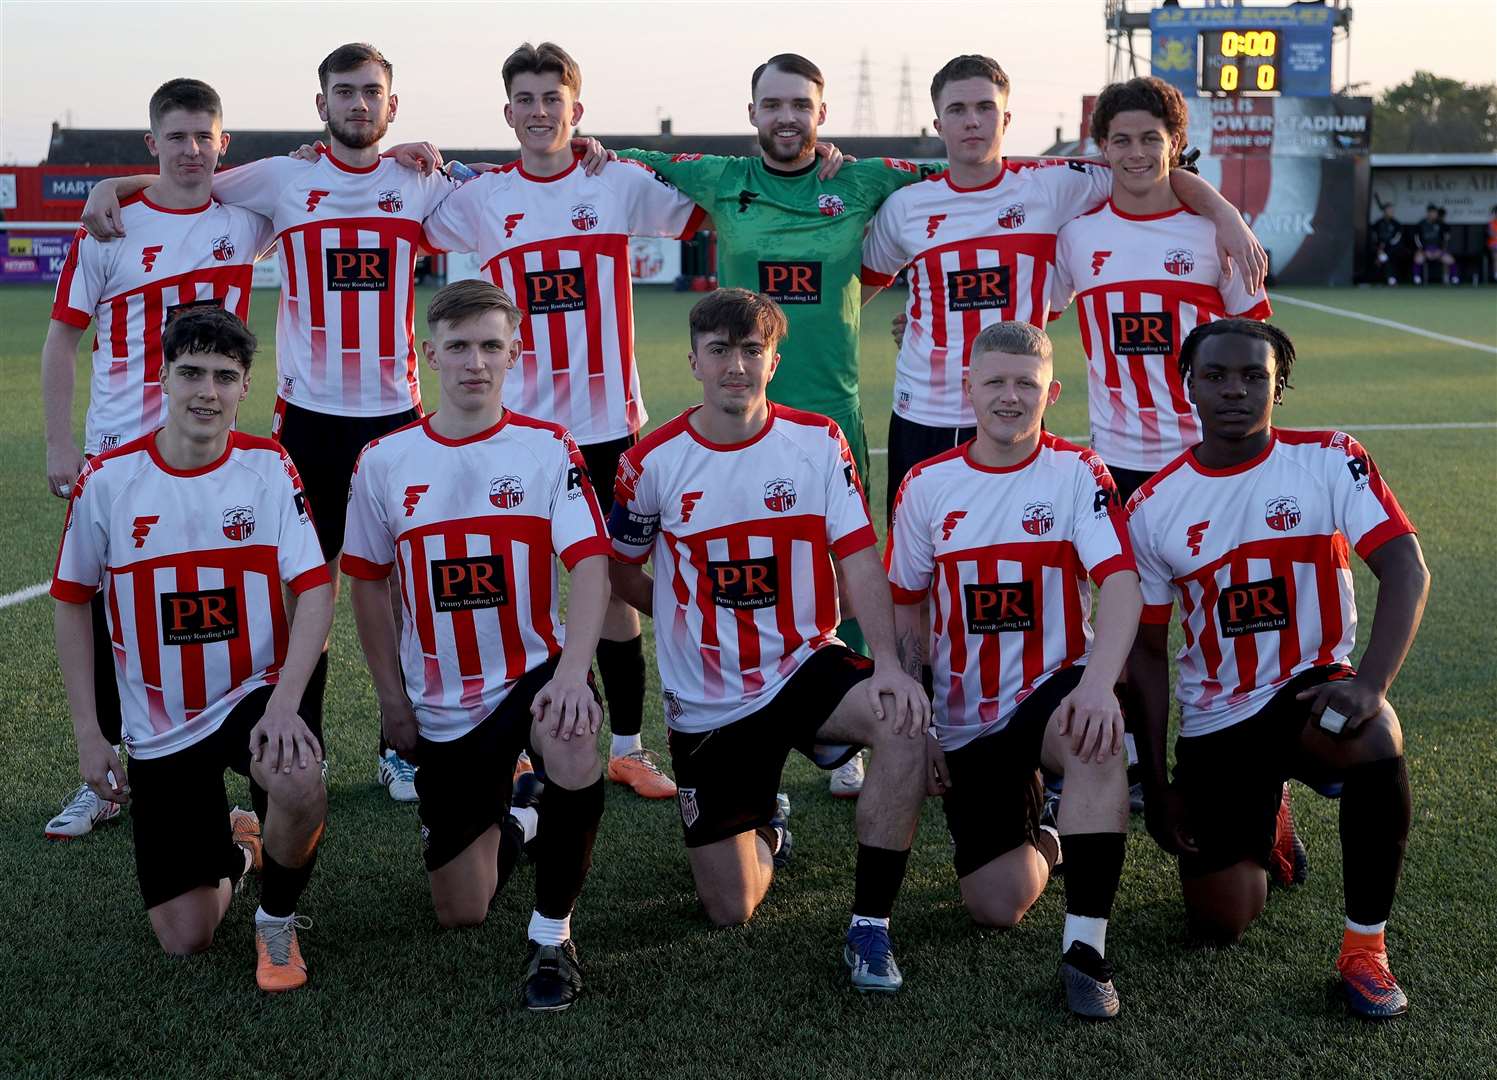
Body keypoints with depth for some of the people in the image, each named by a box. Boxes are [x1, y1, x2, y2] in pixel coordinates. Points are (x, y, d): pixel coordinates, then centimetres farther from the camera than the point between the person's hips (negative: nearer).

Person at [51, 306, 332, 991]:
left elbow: (316, 590, -13)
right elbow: (73, 603, 3)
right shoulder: (107, 480, -7)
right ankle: (232, 846, 37)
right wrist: (87, 733, -1)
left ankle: (278, 921, -4)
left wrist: (284, 703, -28)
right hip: (158, 727, 1)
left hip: (253, 695, -1)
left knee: (297, 782, -38)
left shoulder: (269, 468, -8)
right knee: (185, 941, 0)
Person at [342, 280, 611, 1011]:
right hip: (441, 704, 2)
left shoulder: (548, 449, -7)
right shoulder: (384, 461, -2)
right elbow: (367, 583, 7)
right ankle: (511, 821, 44)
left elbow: (590, 565, -18)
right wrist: (391, 698, 3)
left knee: (572, 752, -39)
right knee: (460, 914, 8)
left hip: (534, 669, -2)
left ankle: (553, 936, -16)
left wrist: (573, 671, -33)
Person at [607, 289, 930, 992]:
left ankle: (870, 928, -18)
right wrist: (701, 620, 2)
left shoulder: (819, 442, -5)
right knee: (731, 913, 0)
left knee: (904, 723, -34)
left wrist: (887, 662, -25)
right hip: (706, 704, 0)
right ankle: (763, 833, 39)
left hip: (806, 668, 0)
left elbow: (859, 558, -11)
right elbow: (622, 571, 9)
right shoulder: (654, 461, -6)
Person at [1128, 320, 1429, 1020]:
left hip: (1312, 686, -2)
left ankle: (1365, 947, -17)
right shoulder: (1152, 508, -2)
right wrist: (1155, 786, 1)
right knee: (1220, 926, -2)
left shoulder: (1328, 460, -7)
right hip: (1213, 720, 2)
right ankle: (1262, 819, 34)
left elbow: (1406, 571, -17)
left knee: (1374, 739, -38)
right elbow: (1148, 652, 3)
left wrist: (1370, 684, -34)